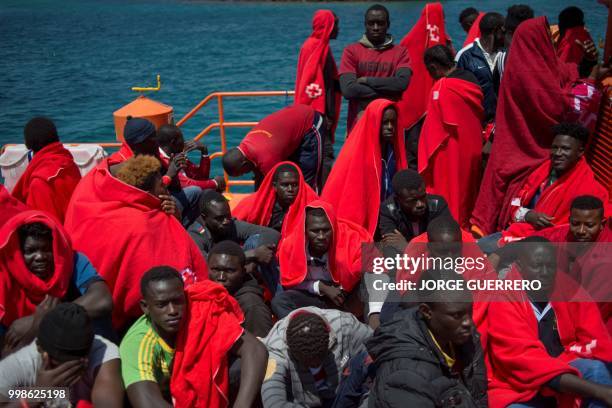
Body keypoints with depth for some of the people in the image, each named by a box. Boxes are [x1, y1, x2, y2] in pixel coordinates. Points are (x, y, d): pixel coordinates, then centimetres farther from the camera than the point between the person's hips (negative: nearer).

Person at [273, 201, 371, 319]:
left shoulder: (351, 240, -20)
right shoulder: (291, 244, -13)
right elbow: (290, 281, -5)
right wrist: (320, 287, -17)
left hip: (348, 298, -1)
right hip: (313, 298, 2)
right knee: (280, 301, -23)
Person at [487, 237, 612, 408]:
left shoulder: (569, 290, -4)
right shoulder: (504, 302, -17)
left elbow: (597, 341, -4)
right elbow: (527, 360, -26)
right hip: (517, 390, -4)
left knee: (596, 368, -23)